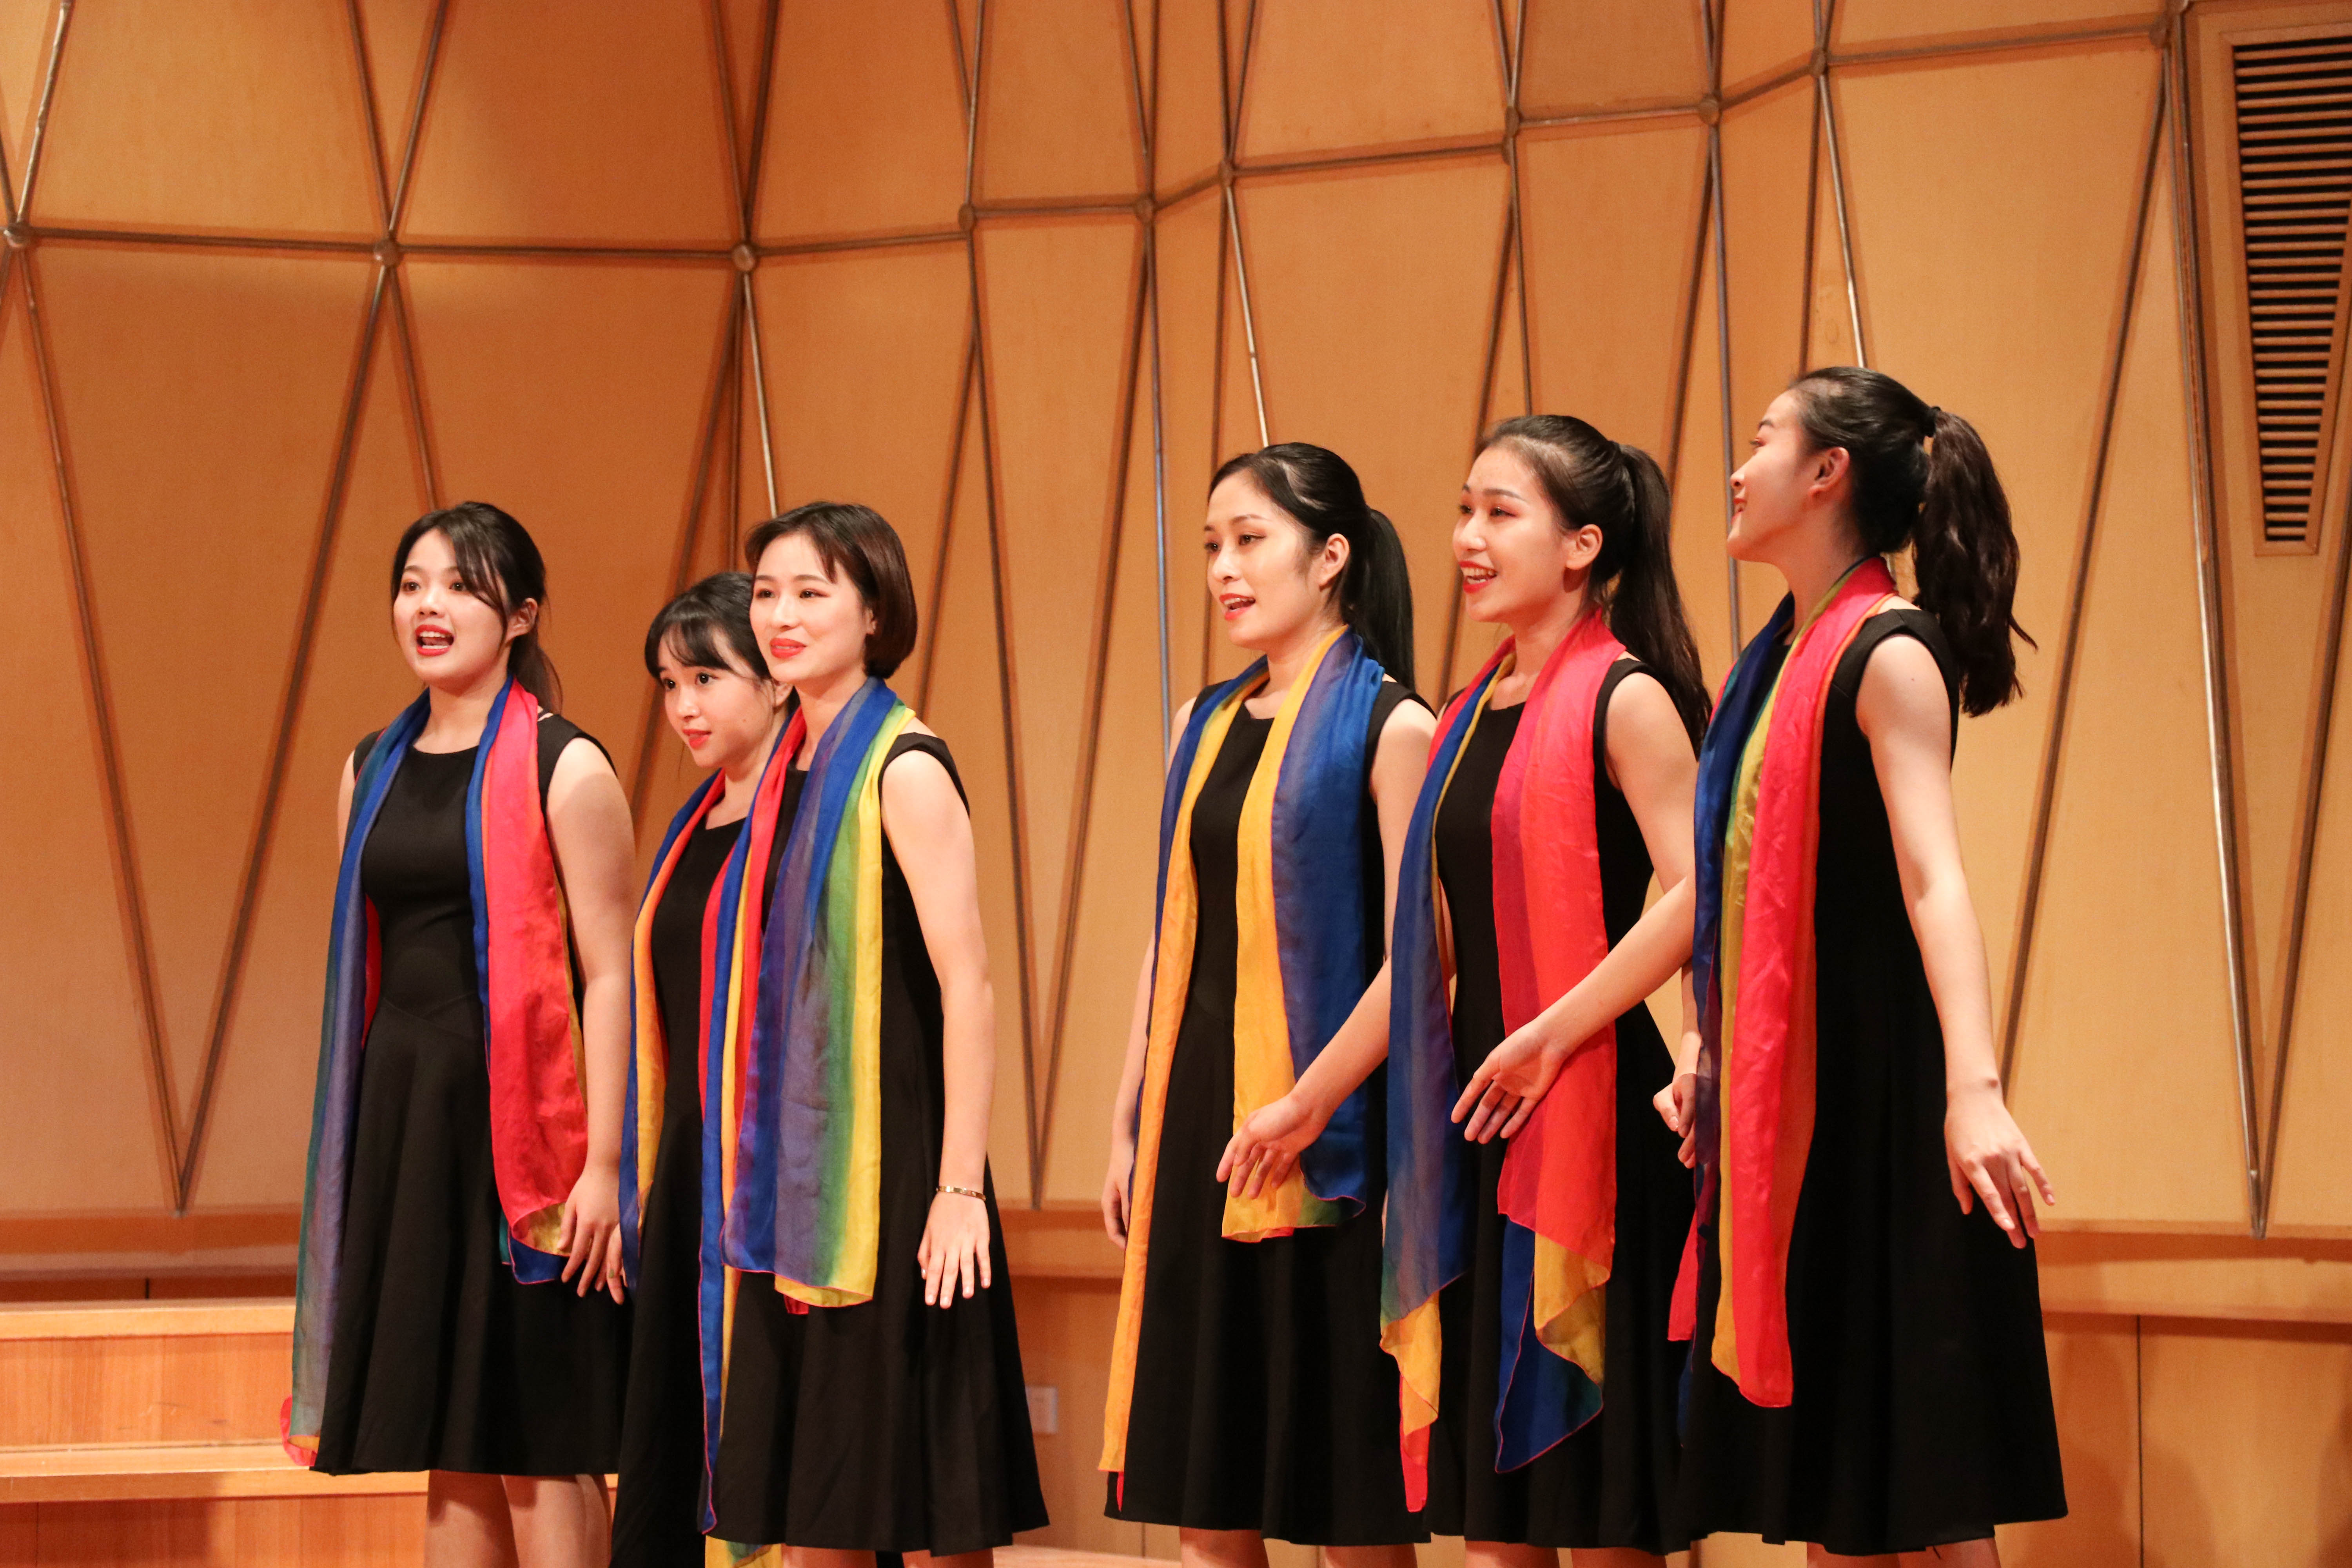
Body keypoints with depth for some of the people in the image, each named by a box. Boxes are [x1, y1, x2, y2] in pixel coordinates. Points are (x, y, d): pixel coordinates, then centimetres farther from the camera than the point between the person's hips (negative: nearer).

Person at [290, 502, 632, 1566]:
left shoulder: (564, 769, -6)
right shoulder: (374, 770, 13)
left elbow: (609, 973, -10)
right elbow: (362, 970, 17)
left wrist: (601, 1163, -17)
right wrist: (347, 1148, 13)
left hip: (518, 1113, -6)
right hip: (400, 1109, 6)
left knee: (538, 1444, -3)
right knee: (446, 1443, 8)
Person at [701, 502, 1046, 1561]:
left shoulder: (904, 770, -11)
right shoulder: (791, 767, 13)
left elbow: (968, 988, -16)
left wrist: (960, 1188, -21)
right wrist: (755, 1178, 16)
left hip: (888, 1171, -8)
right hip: (797, 1177, 8)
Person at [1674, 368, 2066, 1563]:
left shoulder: (1889, 655, -12)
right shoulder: (1778, 660, 13)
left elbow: (1932, 879, -24)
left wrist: (1974, 1090, -34)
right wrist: (1706, 1053, 17)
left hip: (1879, 1094, -9)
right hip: (1780, 1104, 9)